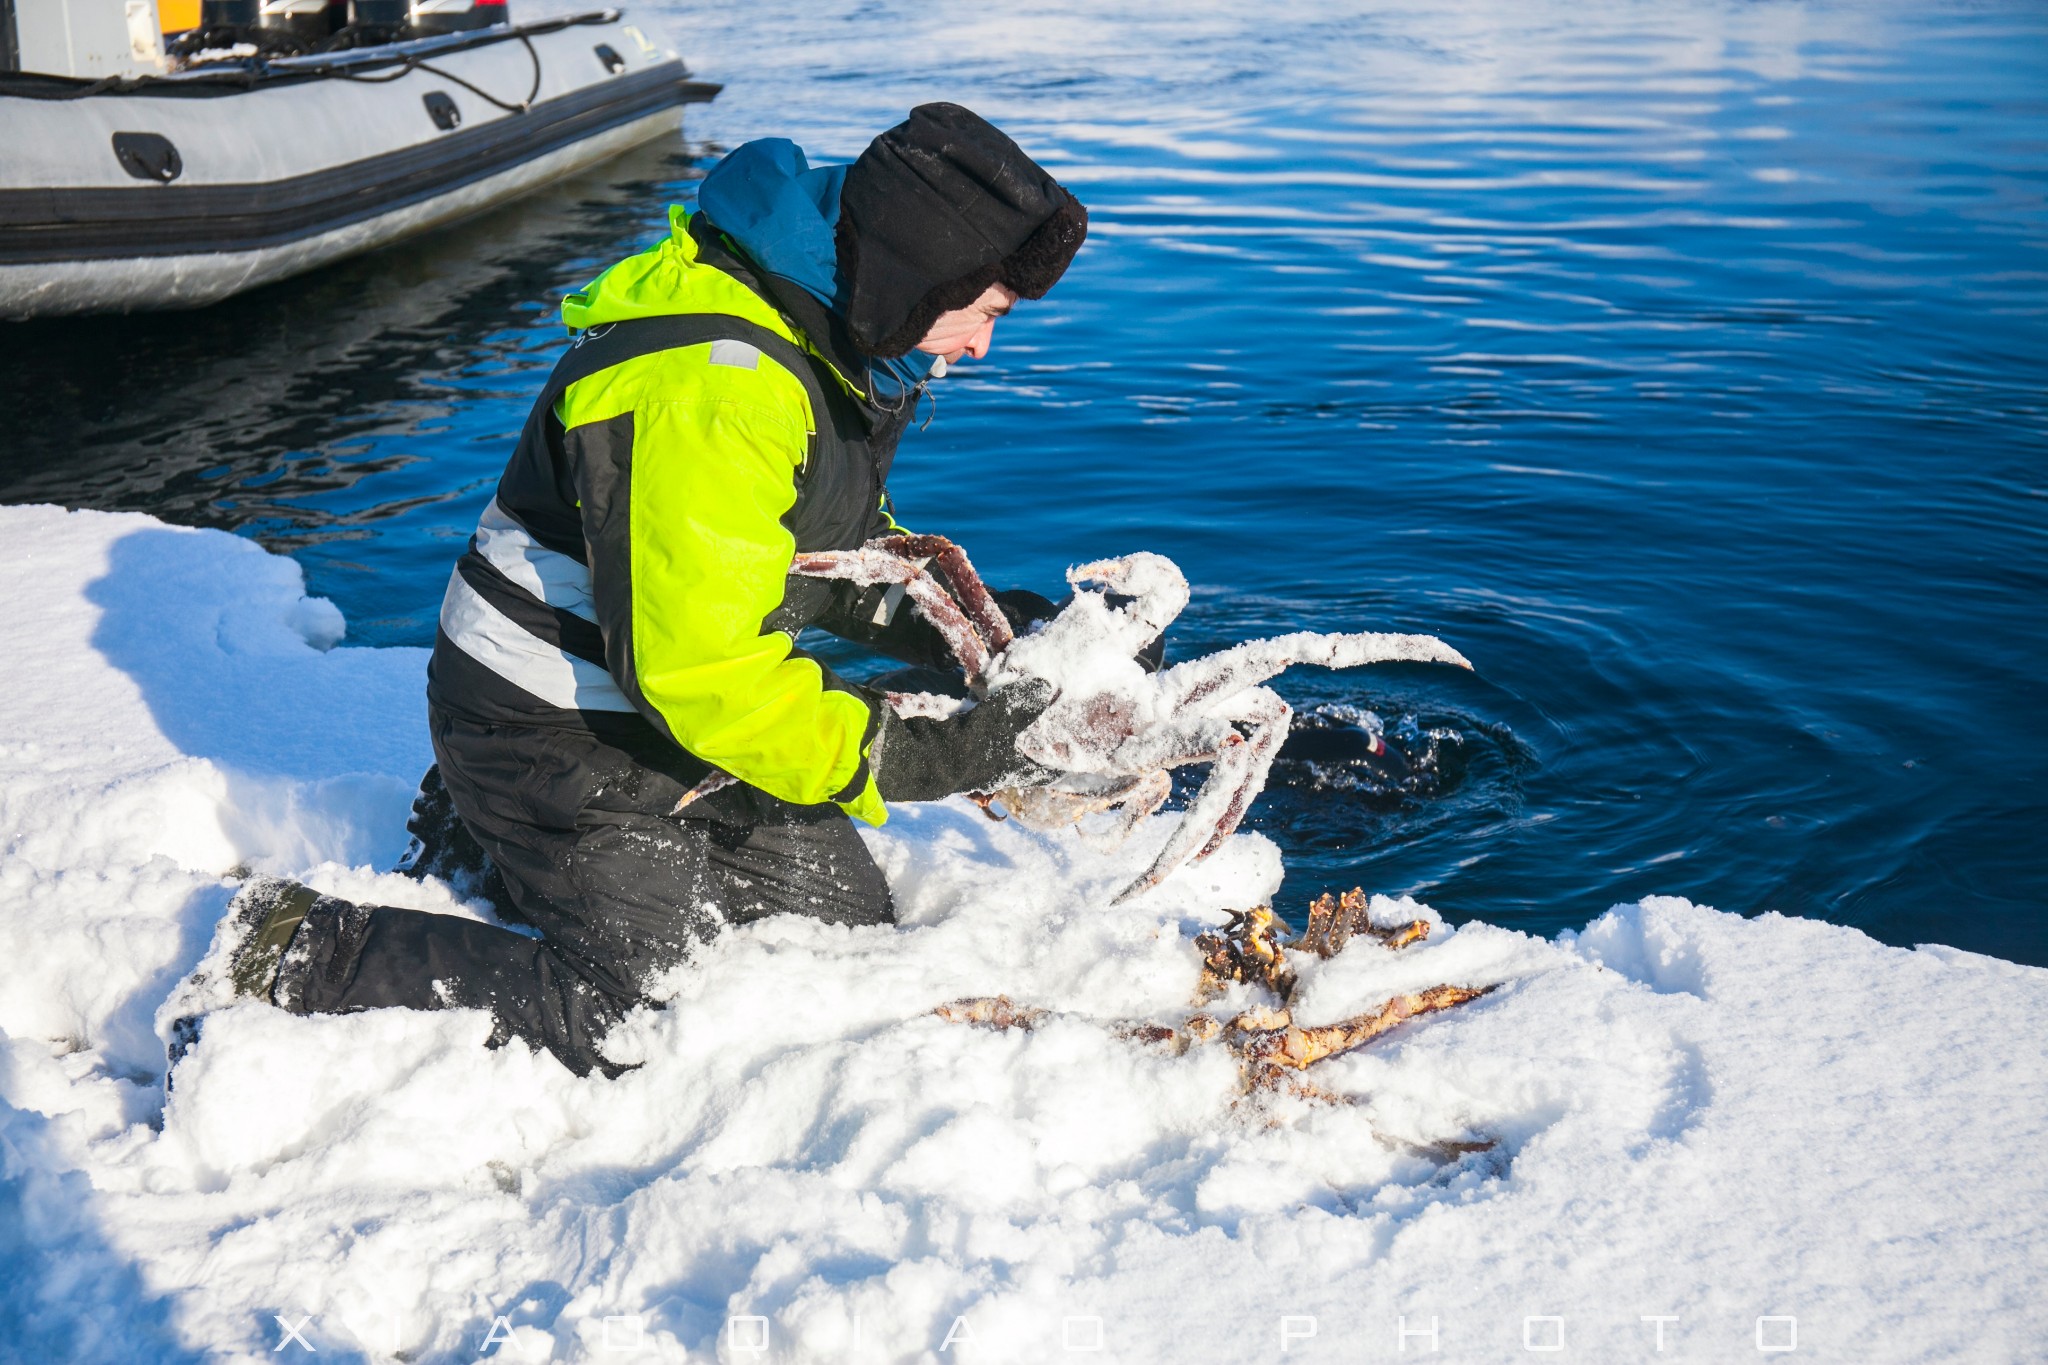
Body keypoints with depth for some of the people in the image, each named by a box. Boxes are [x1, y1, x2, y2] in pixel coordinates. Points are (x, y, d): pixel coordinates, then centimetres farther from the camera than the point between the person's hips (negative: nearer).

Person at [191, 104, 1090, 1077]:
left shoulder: (832, 338, 1)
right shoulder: (708, 386, -32)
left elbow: (836, 547, 15)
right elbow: (705, 670, -33)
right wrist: (928, 759, -29)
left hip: (686, 698, 10)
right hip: (556, 728, -9)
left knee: (849, 924, 10)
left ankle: (508, 836, 22)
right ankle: (295, 953, 3)